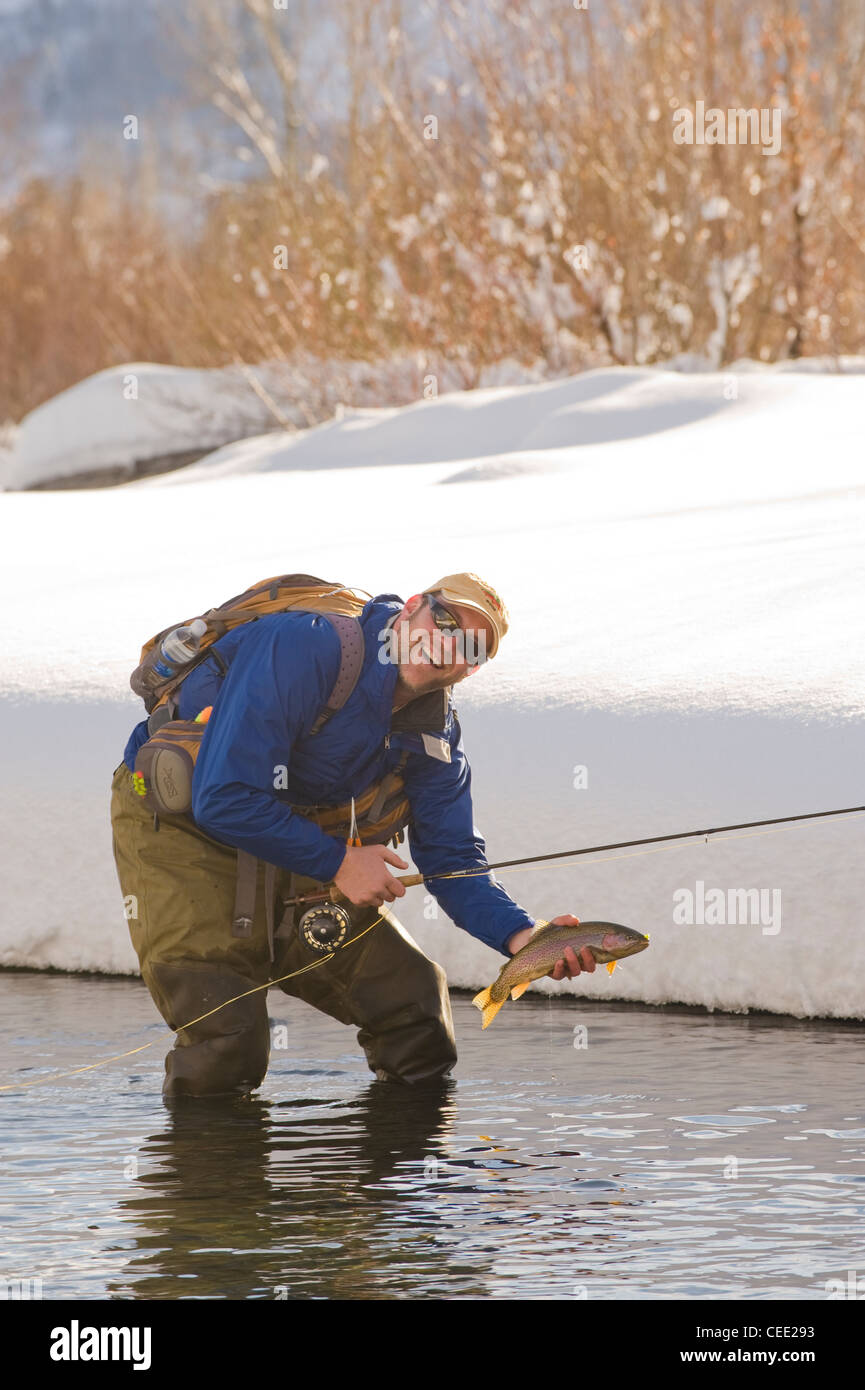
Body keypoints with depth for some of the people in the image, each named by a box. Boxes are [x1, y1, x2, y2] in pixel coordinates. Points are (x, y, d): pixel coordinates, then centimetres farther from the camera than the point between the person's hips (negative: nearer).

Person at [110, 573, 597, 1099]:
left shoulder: (435, 733, -5)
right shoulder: (303, 648, -29)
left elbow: (454, 859, -2)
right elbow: (223, 800, -32)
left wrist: (522, 937, -22)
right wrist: (339, 862, -26)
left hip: (303, 848, 7)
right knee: (222, 1059, -18)